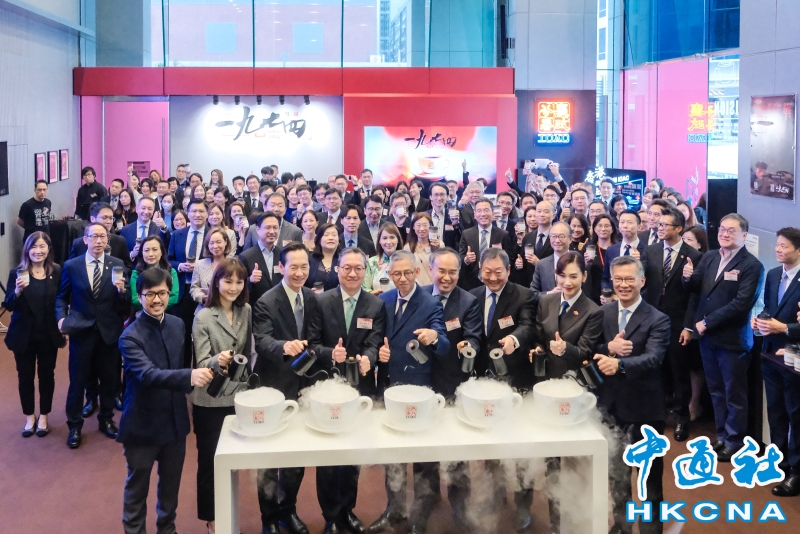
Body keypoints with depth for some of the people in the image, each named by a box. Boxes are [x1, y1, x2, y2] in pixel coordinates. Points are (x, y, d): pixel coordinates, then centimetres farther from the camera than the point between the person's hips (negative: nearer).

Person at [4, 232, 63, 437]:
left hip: (49, 335, 0)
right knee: (25, 376, 12)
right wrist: (18, 291, -29)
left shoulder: (57, 271, -7)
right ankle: (30, 416, 29)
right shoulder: (17, 272, -8)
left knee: (47, 375, 12)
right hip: (23, 335, 0)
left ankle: (43, 416, 29)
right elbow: (8, 306, -10)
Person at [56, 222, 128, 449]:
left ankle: (106, 420, 32)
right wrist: (62, 318, -9)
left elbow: (124, 304, -3)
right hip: (81, 331, -1)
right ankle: (74, 425, 21)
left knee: (110, 379, 13)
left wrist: (121, 290, -24)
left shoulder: (118, 265, -1)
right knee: (78, 380, 7)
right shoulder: (71, 266, -2)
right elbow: (62, 296, 7)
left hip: (109, 330, 1)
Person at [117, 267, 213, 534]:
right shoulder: (130, 337, -19)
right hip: (143, 423, -5)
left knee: (171, 482, 20)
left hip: (175, 420, 5)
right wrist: (189, 376, -47)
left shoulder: (178, 324, -1)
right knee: (137, 486, 12)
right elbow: (148, 374, -34)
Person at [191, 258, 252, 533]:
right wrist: (217, 361, -36)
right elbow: (201, 364, -16)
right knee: (210, 460, 9)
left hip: (239, 396, 4)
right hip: (210, 401, -4)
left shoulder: (246, 311, 1)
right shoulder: (203, 317, -12)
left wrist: (248, 381, 11)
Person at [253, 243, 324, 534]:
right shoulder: (266, 302, -16)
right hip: (274, 388, -5)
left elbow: (315, 340, 6)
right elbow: (262, 341, -30)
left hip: (303, 387, 6)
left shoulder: (312, 299, 3)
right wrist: (284, 346, -50)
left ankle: (288, 510, 34)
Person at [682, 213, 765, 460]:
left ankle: (734, 441, 22)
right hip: (707, 336, 6)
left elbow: (742, 303, -21)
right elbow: (695, 289, 8)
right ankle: (722, 435, 31)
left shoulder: (752, 265, -14)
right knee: (716, 391, 17)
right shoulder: (709, 257, 6)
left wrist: (708, 322, -19)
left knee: (734, 394, 8)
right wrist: (689, 277, -16)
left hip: (732, 338, -6)